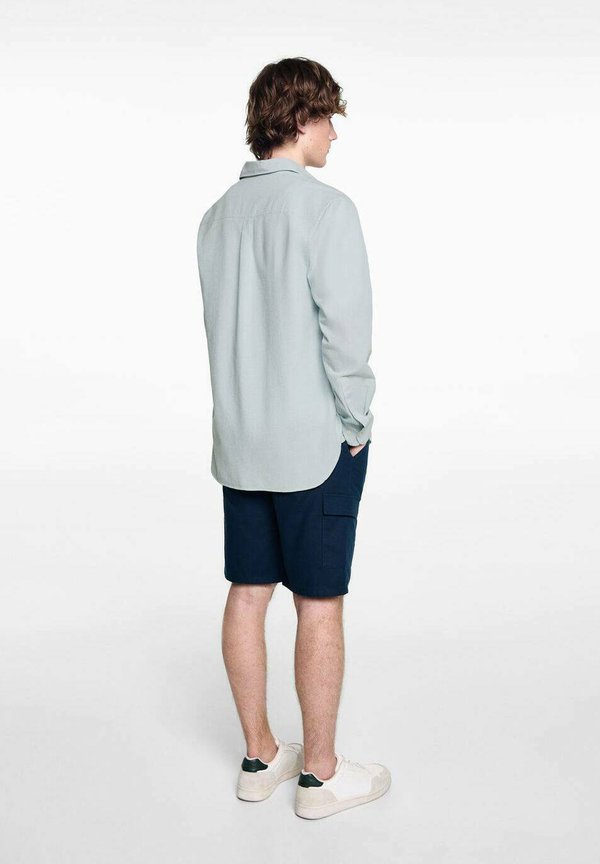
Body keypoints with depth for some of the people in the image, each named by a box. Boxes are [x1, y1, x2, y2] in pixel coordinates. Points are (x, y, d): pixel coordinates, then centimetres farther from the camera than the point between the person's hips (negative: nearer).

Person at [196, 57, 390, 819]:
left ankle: (260, 757, 26)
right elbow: (346, 329, -18)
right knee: (319, 605, 4)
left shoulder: (218, 216, 7)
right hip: (316, 442, -6)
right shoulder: (325, 208, -14)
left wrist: (246, 414, 13)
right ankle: (321, 774, 18)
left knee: (248, 595, 12)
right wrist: (356, 424, -6)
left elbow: (219, 328, 9)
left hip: (239, 441, 7)